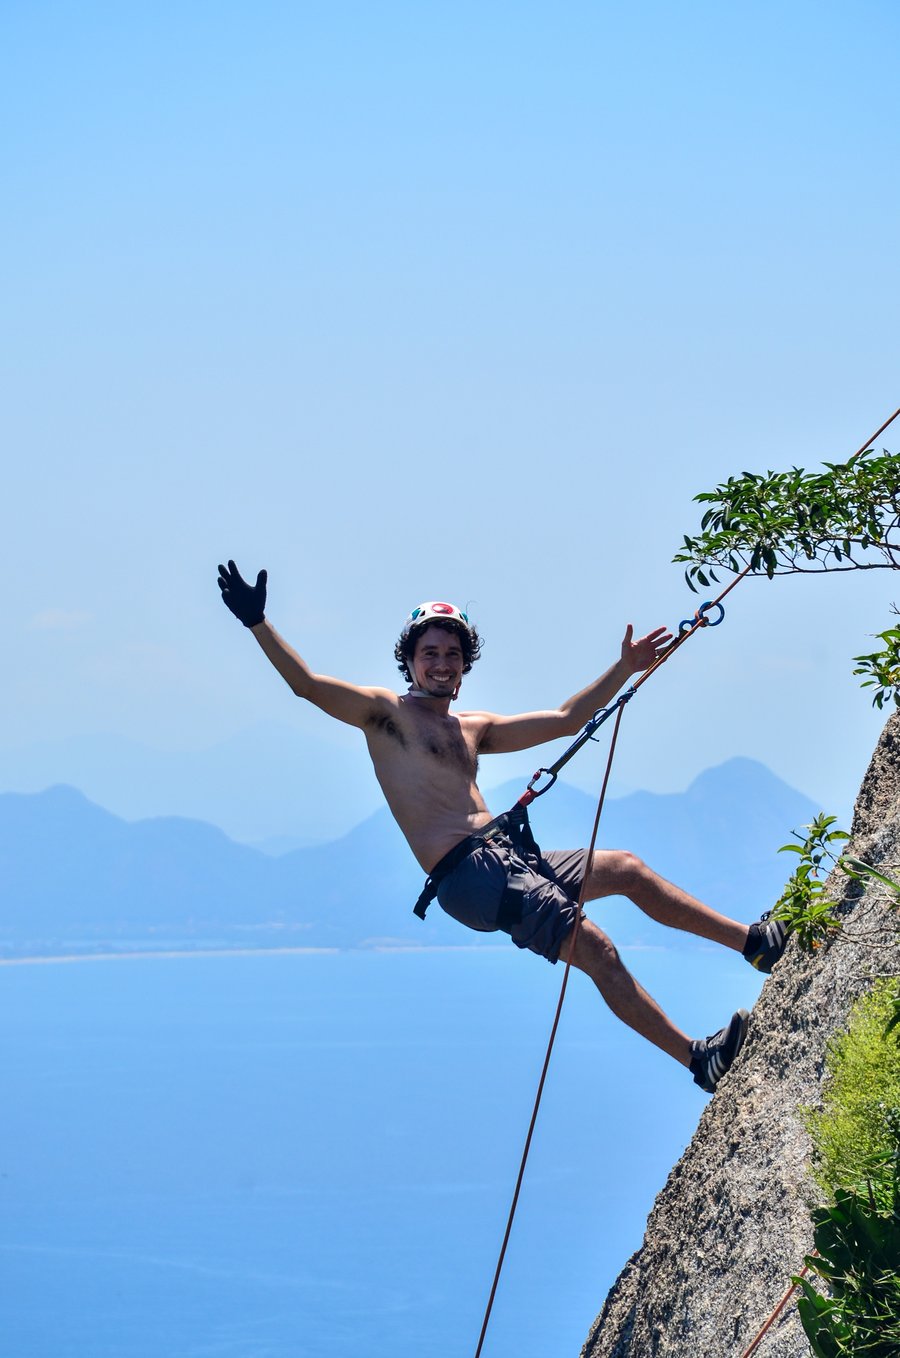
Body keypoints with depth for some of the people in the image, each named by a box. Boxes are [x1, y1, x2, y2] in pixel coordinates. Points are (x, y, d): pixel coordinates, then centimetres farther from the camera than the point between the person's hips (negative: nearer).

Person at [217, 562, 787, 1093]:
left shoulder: (474, 729, 22)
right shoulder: (386, 713, 1)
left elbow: (564, 720, 28)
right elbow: (308, 684, -12)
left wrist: (625, 668, 27)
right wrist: (258, 621, -24)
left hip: (510, 854, 8)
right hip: (467, 874, -8)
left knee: (627, 868, 10)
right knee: (596, 947, -16)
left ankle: (754, 941, 21)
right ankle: (699, 1058, -15)